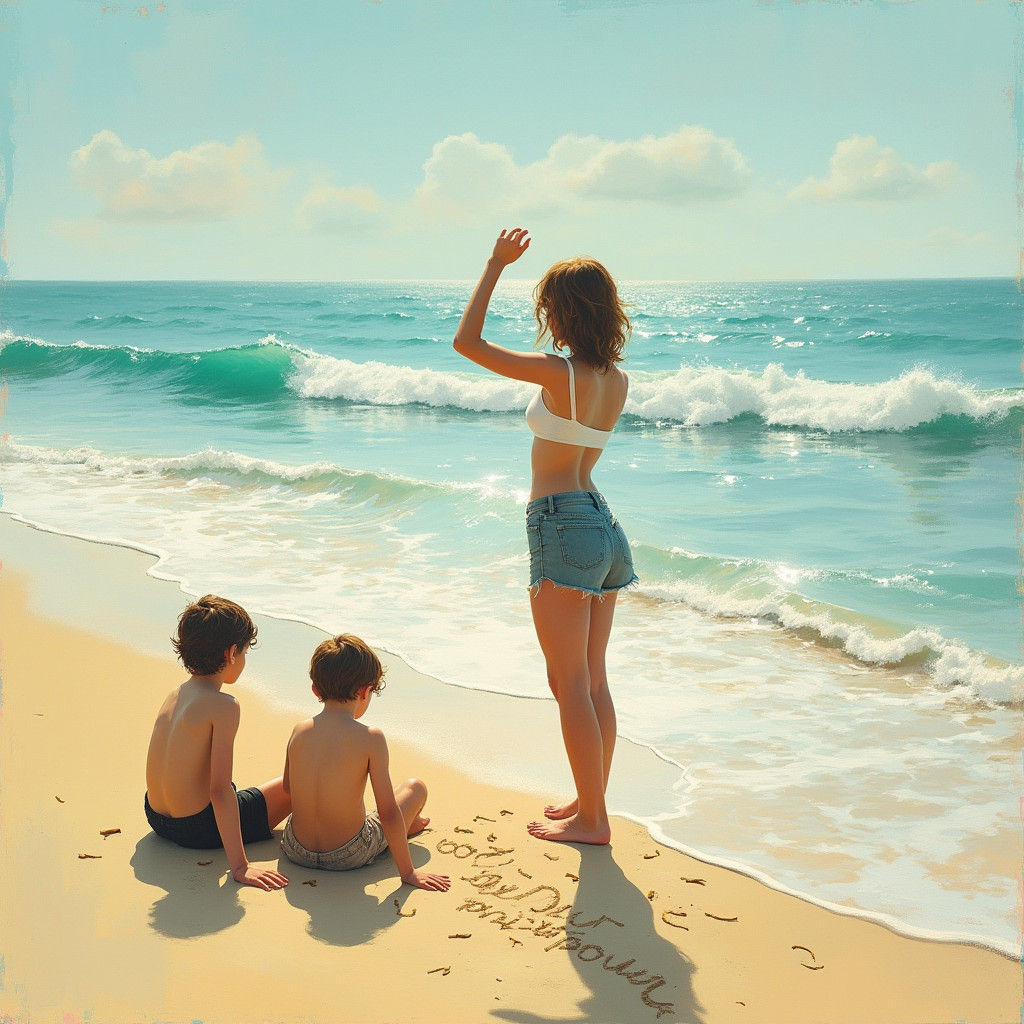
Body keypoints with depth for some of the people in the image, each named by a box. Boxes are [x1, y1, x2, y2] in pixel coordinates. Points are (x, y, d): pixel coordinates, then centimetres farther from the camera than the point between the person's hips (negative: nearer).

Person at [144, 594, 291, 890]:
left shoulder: (175, 695, 3)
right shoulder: (223, 706, -21)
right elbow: (220, 790, -26)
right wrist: (239, 866, -26)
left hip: (158, 818, 8)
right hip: (197, 827, -8)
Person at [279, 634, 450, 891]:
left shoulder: (299, 731, -5)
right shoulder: (370, 737, -19)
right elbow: (388, 813, -17)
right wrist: (408, 872, -9)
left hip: (296, 851, 4)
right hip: (347, 856, -4)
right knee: (415, 787, 17)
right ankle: (409, 825, 51)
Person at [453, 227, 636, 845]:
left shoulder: (559, 373, -15)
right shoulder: (617, 381, 6)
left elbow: (468, 342, -10)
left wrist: (496, 266, -3)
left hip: (563, 523, -8)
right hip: (604, 523, 8)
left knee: (570, 684, 1)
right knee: (593, 682, 16)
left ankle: (592, 818, 8)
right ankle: (591, 802, 26)